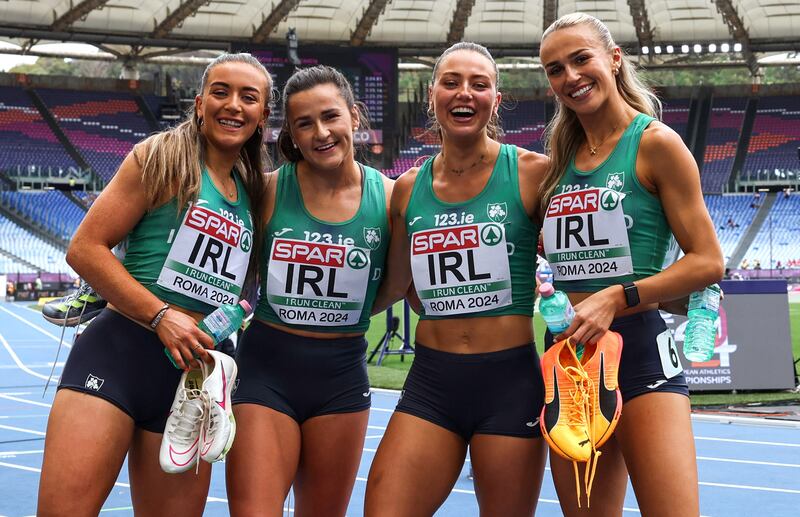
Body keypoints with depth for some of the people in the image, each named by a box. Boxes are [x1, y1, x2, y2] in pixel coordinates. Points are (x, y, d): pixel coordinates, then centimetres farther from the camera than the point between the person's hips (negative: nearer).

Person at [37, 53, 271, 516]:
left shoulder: (254, 190, 17)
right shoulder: (164, 157, 1)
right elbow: (85, 248, -5)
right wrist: (161, 316, -13)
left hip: (194, 373, 6)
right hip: (117, 353, -5)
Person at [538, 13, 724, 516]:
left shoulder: (655, 143, -4)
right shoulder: (561, 159, 14)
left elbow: (708, 262, -8)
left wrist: (616, 299, -16)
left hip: (638, 348, -6)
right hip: (567, 351, 6)